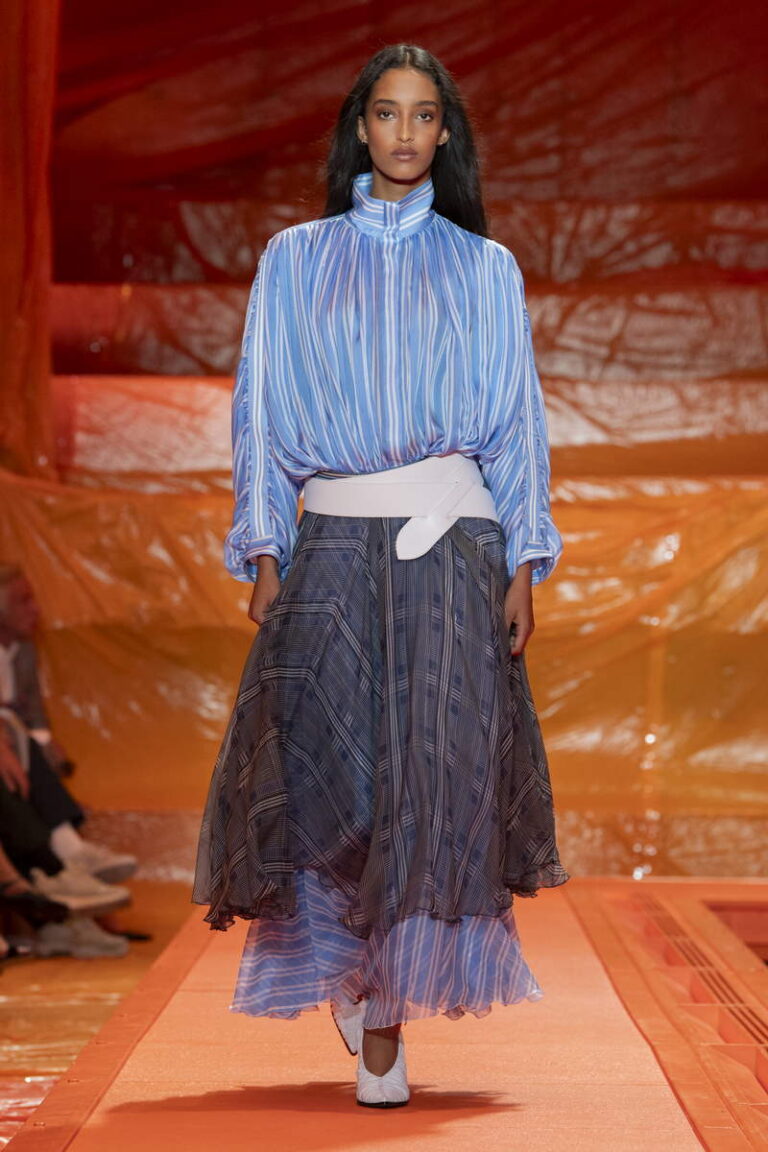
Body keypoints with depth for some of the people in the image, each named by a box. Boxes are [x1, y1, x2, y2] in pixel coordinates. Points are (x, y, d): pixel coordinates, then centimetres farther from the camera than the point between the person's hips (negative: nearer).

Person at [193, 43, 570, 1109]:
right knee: (318, 760, -10)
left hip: (452, 542, 0)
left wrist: (524, 563, 0)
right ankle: (349, 970, 15)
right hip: (333, 546, 1)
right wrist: (263, 556, 0)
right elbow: (262, 416, 10)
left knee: (435, 769, -10)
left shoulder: (485, 268, 13)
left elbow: (518, 422, 10)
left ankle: (386, 1017, -3)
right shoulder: (295, 260, 14)